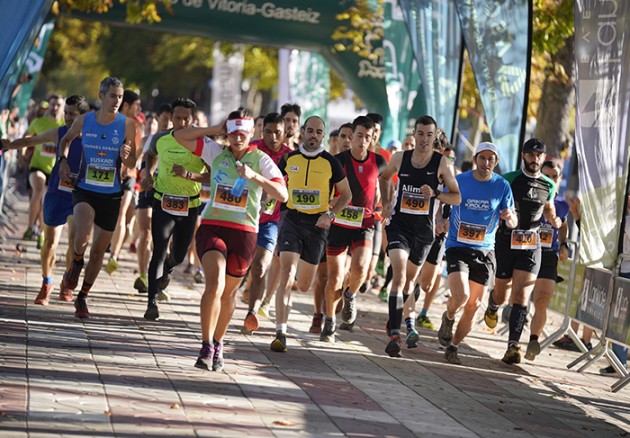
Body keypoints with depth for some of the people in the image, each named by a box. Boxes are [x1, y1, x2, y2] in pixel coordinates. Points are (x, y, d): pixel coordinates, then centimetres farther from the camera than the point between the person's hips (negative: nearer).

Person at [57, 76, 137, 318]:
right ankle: (76, 263, 6)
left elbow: (132, 163, 2)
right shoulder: (83, 121, -2)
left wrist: (126, 156, -21)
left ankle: (82, 298, 24)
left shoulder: (127, 125, -4)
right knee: (83, 234, -28)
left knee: (99, 250, 7)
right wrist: (63, 160, 2)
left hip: (111, 195, 1)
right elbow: (66, 140, 19)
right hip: (84, 190, -1)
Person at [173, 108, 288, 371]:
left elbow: (282, 195, -9)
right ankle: (206, 347, -18)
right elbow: (180, 136, 7)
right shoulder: (216, 153, 7)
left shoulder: (261, 160, 1)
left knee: (229, 293, 12)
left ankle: (218, 344, 30)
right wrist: (215, 130, 2)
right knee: (215, 284, -21)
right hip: (212, 227, 0)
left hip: (244, 232, 1)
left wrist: (255, 177, -22)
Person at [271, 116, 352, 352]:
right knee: (286, 275, -18)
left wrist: (330, 214, -7)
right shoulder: (289, 159, 3)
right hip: (292, 220, 0)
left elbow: (346, 194, 7)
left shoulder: (331, 163, -1)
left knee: (304, 286, 10)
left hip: (317, 224, 1)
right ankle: (281, 333, -20)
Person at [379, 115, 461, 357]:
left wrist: (435, 194, -21)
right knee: (399, 275, -19)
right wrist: (386, 203, 7)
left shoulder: (443, 163, -7)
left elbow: (457, 197, -3)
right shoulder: (399, 158, -2)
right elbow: (385, 177, 20)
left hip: (423, 230, 1)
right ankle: (395, 334, -25)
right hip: (399, 224, -1)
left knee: (409, 280, 16)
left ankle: (396, 319, 42)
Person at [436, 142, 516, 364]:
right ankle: (448, 317, 15)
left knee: (473, 306, 2)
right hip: (457, 247, -2)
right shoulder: (459, 180, -4)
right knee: (460, 296, -21)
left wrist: (509, 217, -22)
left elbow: (512, 223, 2)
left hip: (484, 251, 2)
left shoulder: (502, 186, -1)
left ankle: (453, 348, 20)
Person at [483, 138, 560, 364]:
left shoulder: (549, 186, 8)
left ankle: (513, 345, -17)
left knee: (521, 297, -11)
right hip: (506, 242, -1)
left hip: (531, 246, 1)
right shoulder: (509, 180, -3)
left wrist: (554, 221, 2)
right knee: (501, 294, 10)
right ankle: (492, 306, 48)